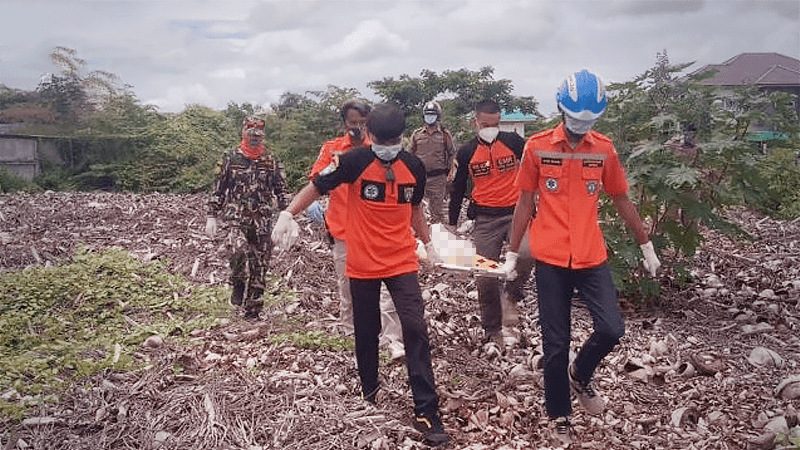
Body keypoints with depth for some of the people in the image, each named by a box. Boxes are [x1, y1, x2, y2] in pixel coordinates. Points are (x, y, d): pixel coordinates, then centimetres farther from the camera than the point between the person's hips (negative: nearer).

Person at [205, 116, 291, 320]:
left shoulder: (271, 161, 9)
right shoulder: (231, 158, 7)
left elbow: (281, 190, 13)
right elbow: (218, 189, 9)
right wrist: (211, 216, 5)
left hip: (263, 221, 2)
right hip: (237, 218, -2)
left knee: (260, 265, 2)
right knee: (239, 250, -28)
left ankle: (253, 309, 14)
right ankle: (238, 288, -1)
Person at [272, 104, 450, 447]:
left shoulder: (414, 167, 1)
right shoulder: (355, 161, -11)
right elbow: (316, 187, -3)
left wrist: (428, 244, 21)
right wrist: (287, 215, -14)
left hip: (402, 261, 2)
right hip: (362, 263, -1)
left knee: (415, 328, -7)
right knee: (366, 331, 10)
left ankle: (426, 411, -1)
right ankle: (369, 390, 35)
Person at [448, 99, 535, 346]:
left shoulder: (513, 141, 1)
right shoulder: (467, 152, 4)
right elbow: (457, 189, 12)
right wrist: (452, 224, 14)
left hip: (516, 212, -1)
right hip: (485, 219, 1)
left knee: (527, 253, -30)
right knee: (485, 276, 0)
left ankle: (511, 297, -2)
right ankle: (492, 330, 17)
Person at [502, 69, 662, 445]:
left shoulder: (604, 149, 3)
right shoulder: (537, 147, -4)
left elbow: (622, 201, 12)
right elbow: (524, 203, 2)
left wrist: (647, 247, 16)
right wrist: (512, 254, 3)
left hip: (592, 258, 2)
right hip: (550, 260, -2)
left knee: (611, 329, -9)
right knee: (556, 344, 5)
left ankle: (580, 375, 24)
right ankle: (559, 416, 26)